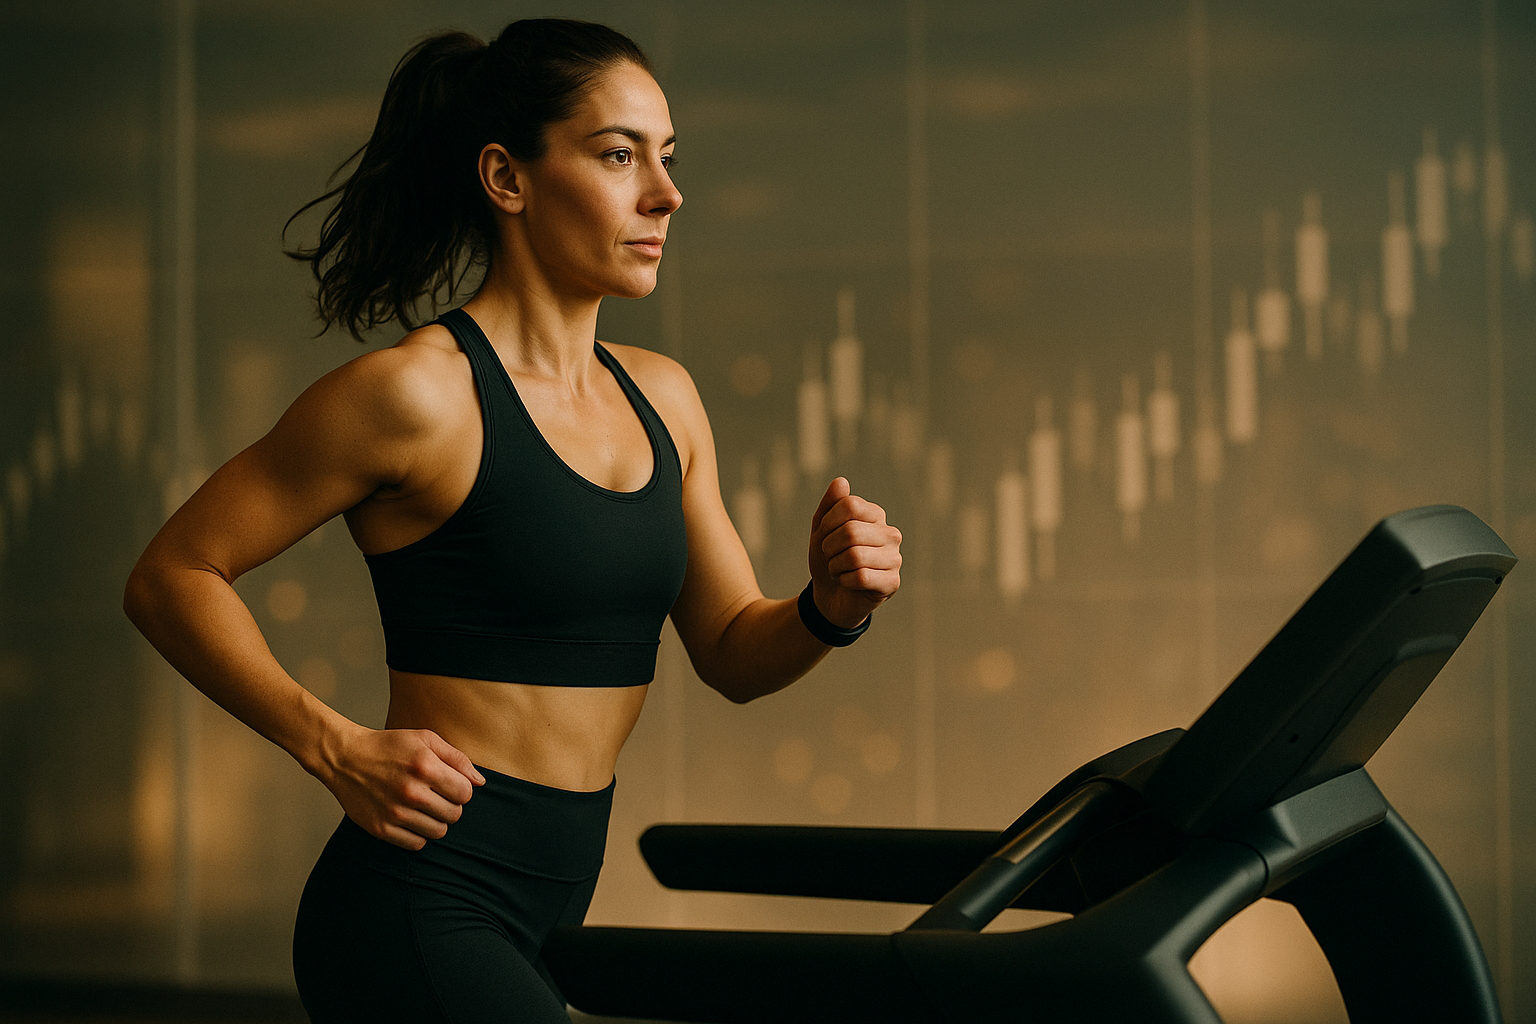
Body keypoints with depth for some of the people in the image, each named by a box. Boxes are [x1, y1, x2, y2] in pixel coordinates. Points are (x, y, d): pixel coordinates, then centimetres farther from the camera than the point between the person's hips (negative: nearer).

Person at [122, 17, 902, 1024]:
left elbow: (732, 655, 14)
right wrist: (340, 752, -16)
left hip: (547, 905, 8)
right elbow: (172, 577, -8)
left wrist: (830, 608, -7)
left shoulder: (660, 398, 10)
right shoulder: (415, 394, -13)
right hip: (421, 913, -8)